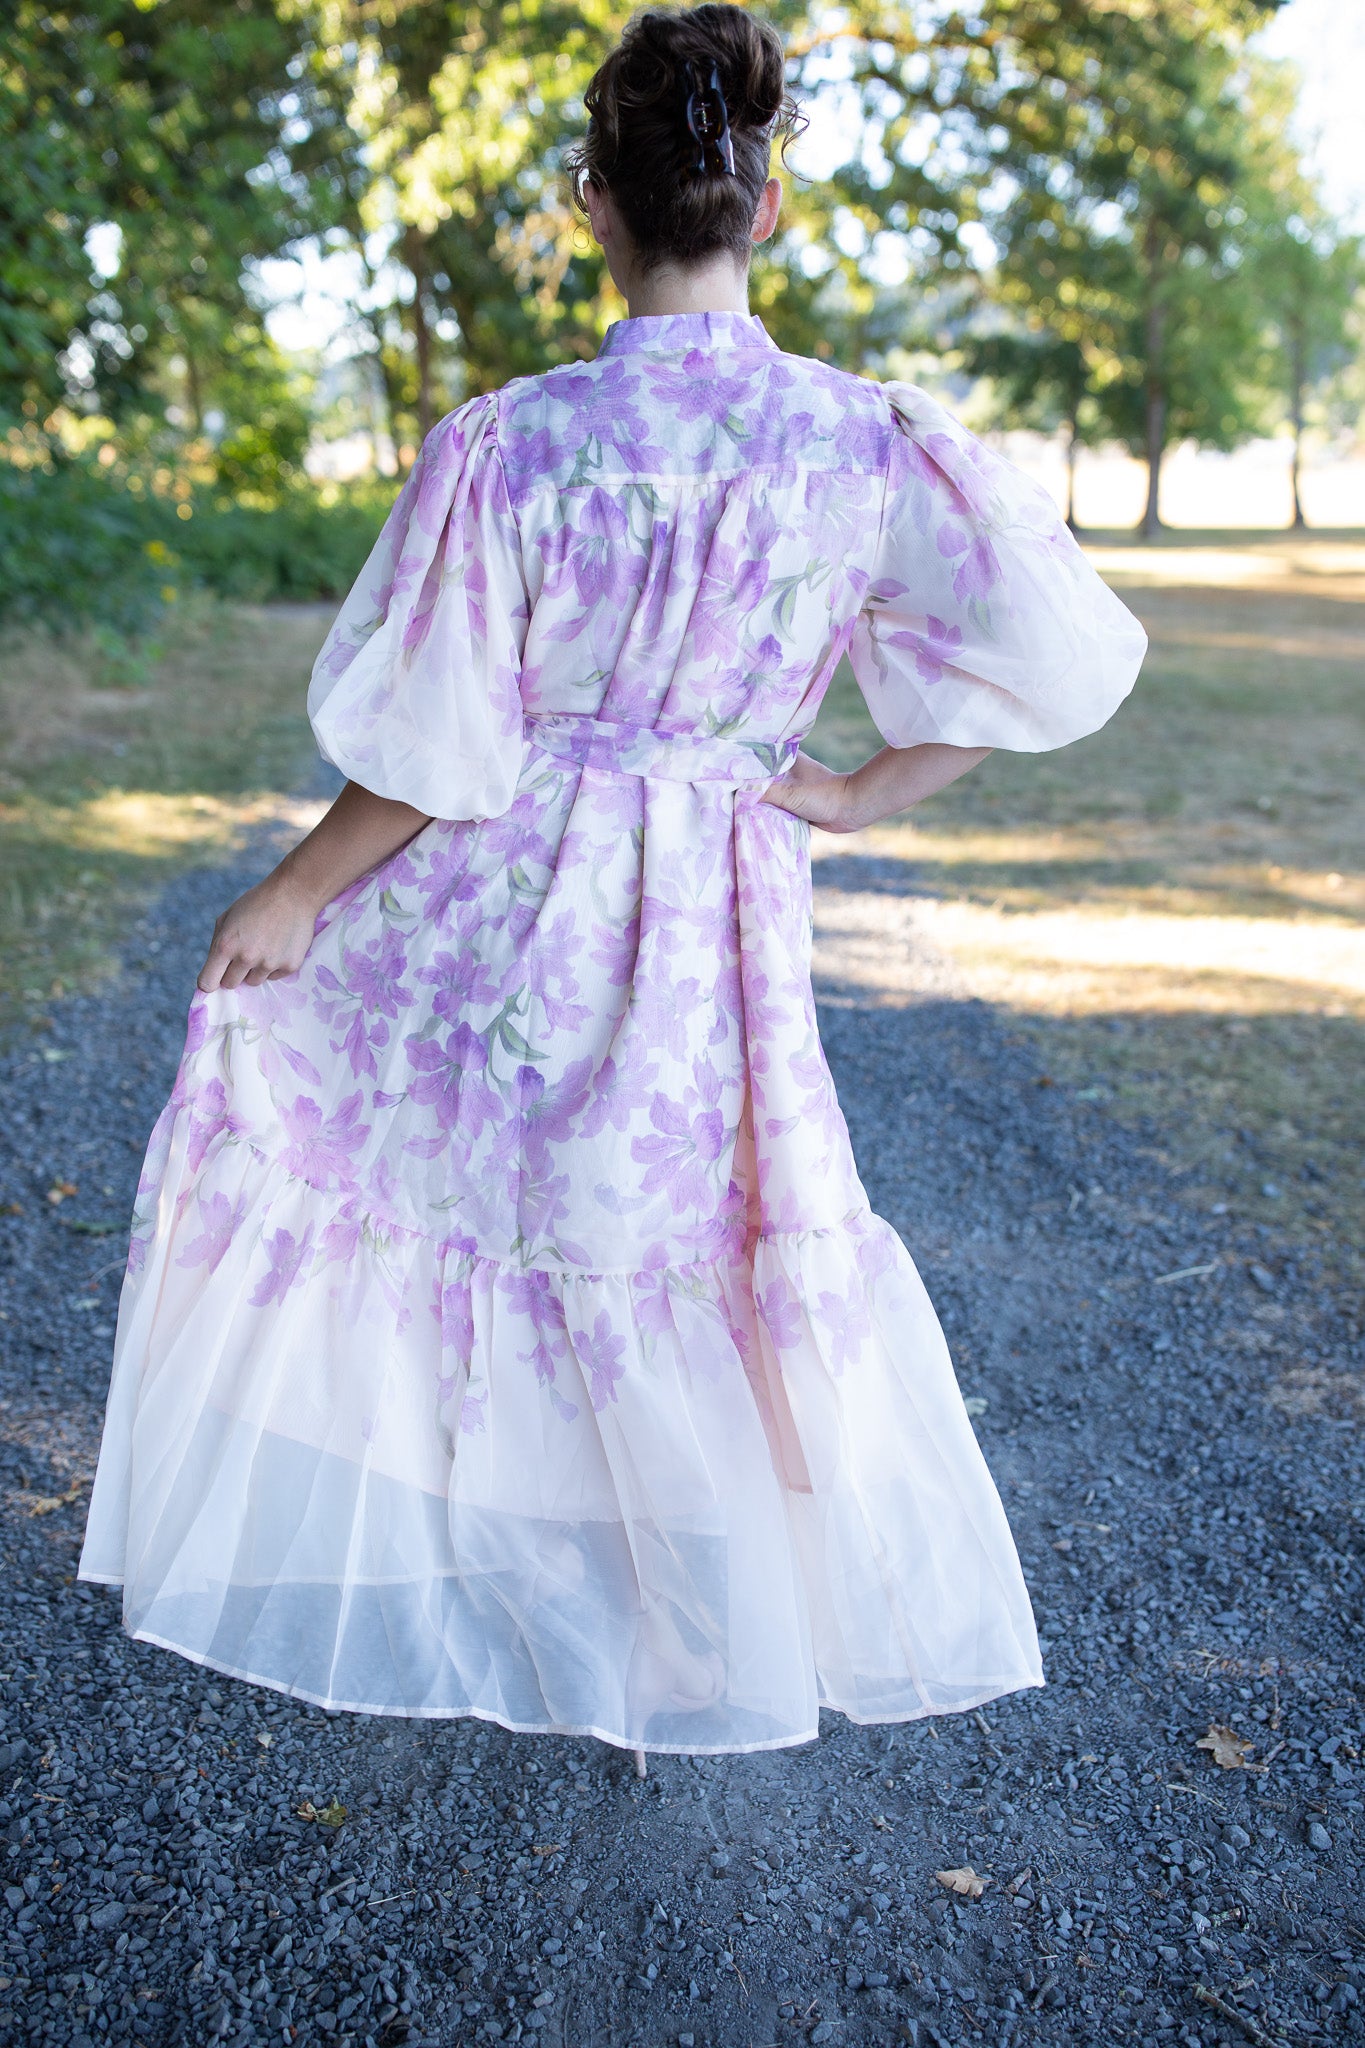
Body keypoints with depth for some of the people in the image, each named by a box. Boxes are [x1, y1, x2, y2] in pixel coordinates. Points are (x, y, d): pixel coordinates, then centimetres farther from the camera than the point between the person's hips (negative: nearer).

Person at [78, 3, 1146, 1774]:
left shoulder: (505, 443, -17)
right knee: (726, 1254, 20)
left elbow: (429, 752, -14)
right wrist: (860, 792, 1)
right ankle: (751, 1622, 36)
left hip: (498, 910, -2)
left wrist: (292, 897, 1)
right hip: (715, 921, 2)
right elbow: (1061, 651, -7)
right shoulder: (867, 443, -10)